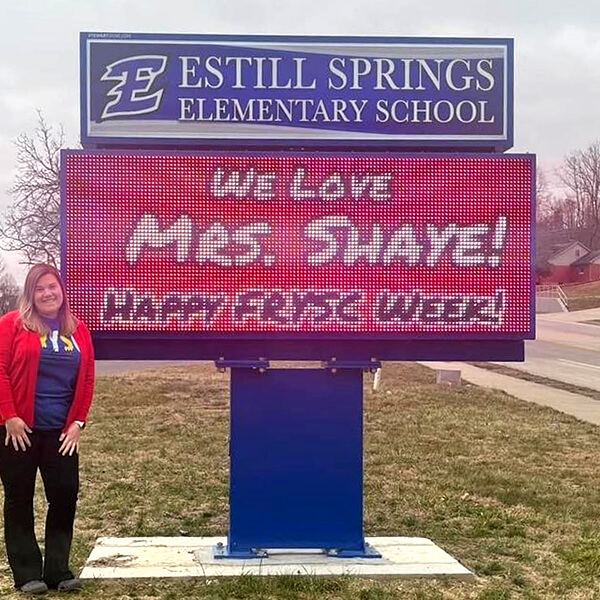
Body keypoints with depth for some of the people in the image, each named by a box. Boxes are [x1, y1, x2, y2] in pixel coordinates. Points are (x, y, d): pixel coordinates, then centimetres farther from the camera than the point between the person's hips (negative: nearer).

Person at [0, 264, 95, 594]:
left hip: (61, 431, 4)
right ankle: (27, 573, 14)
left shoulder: (77, 330, 8)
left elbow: (87, 380, 9)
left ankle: (58, 569, 16)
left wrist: (77, 423, 1)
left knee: (65, 496, 3)